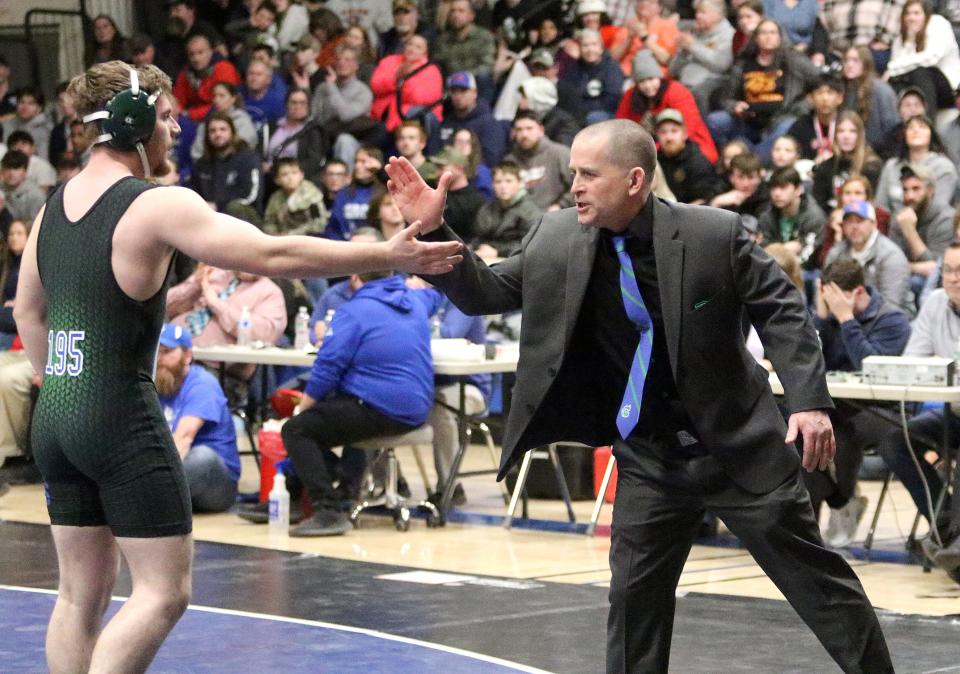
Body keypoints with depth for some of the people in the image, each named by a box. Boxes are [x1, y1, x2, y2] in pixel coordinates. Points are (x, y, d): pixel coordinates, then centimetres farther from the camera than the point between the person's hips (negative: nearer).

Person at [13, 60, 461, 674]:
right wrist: (388, 256, -12)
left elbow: (28, 311, 20)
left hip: (56, 417, 8)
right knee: (165, 589, -2)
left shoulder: (56, 204, 10)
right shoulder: (159, 206, -13)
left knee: (82, 591, 13)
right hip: (122, 418, -8)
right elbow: (274, 255, -17)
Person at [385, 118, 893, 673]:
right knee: (635, 595, 4)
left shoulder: (715, 233, -16)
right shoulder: (557, 240, -6)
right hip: (647, 460, 3)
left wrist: (810, 400, -18)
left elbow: (782, 310, -9)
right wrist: (433, 229, -13)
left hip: (740, 446, -3)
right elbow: (485, 293, 2)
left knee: (813, 575, 5)